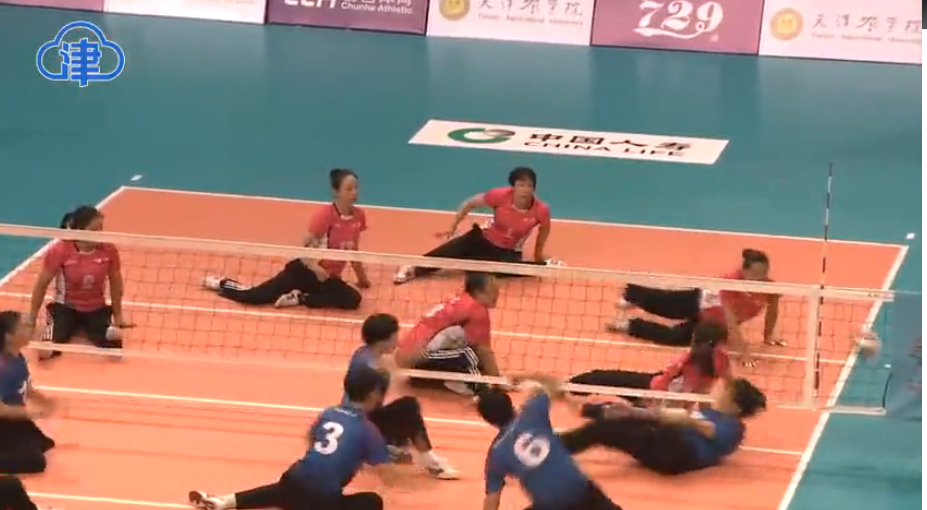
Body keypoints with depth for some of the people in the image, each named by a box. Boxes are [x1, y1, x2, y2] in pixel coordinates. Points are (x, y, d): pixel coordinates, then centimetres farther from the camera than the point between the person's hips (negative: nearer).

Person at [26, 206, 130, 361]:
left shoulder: (108, 250, -14)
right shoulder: (59, 251, -20)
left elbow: (115, 284, 3)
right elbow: (42, 285, -7)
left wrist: (118, 316, 10)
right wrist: (32, 317, -1)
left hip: (96, 310, 2)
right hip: (65, 308, -2)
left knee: (115, 347, -23)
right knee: (46, 352, -25)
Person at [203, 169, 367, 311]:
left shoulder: (359, 216, -1)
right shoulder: (326, 214, -18)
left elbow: (353, 250, 16)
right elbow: (304, 246, -19)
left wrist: (362, 277, 22)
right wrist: (315, 267, -35)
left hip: (329, 278, 5)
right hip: (305, 271, -5)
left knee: (353, 299, -26)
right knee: (253, 297, -15)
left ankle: (298, 298, -14)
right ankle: (222, 283, 19)